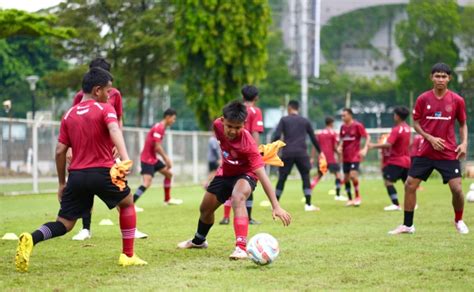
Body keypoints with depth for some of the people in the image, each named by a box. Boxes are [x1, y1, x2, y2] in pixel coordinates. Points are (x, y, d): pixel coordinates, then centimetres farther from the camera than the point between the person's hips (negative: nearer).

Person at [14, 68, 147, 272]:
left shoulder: (69, 115, 14)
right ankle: (128, 256, 20)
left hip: (76, 175, 4)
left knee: (64, 224, 7)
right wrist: (125, 159, -36)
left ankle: (31, 239, -23)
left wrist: (62, 183, 20)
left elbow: (60, 151, 12)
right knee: (127, 203, 23)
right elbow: (114, 130, -22)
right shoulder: (105, 109, -1)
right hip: (102, 172, -4)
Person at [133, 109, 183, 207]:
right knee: (147, 182, -21)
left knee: (169, 174, 20)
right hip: (147, 159, -11)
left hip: (153, 158, 11)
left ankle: (168, 199, 34)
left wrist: (166, 158, 9)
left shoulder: (161, 127, 12)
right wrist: (166, 159, -14)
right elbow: (157, 147, -23)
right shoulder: (158, 128, -19)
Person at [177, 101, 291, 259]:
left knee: (237, 199, -38)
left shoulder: (247, 143, -38)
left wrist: (276, 206, -47)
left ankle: (241, 248, -43)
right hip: (225, 172, 6)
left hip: (245, 174, -6)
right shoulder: (218, 125, -24)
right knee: (205, 209, 19)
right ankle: (198, 241, 50)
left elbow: (262, 175, -42)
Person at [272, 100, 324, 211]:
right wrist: (320, 152, 25)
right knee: (306, 177, 7)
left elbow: (276, 136, -5)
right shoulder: (305, 121, 12)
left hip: (287, 154, 0)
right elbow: (313, 138, 16)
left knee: (282, 178, 6)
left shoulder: (284, 120, 7)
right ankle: (308, 205, -2)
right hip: (301, 154, 0)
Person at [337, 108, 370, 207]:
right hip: (345, 157, 6)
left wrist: (365, 148, -22)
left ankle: (358, 196, 0)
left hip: (355, 156, -6)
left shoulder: (357, 126, -10)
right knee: (346, 178, 5)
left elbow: (367, 137, -8)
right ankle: (350, 199, 18)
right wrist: (340, 146, 2)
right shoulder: (343, 127, 8)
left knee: (353, 175, -19)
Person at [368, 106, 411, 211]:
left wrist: (374, 146, -19)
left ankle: (396, 204, -17)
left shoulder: (396, 130, -19)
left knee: (388, 181, -10)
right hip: (406, 160, 9)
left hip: (396, 161, -9)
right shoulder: (407, 128, 8)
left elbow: (388, 144, -29)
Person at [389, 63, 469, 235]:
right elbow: (416, 123, 5)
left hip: (449, 154, -1)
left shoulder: (457, 100, -2)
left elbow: (463, 124, 9)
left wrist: (464, 143, -7)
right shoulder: (423, 99, -2)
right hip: (425, 152, 1)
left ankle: (459, 221, 18)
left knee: (457, 189, -9)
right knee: (410, 185, -1)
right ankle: (407, 225, 13)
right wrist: (430, 138, -10)